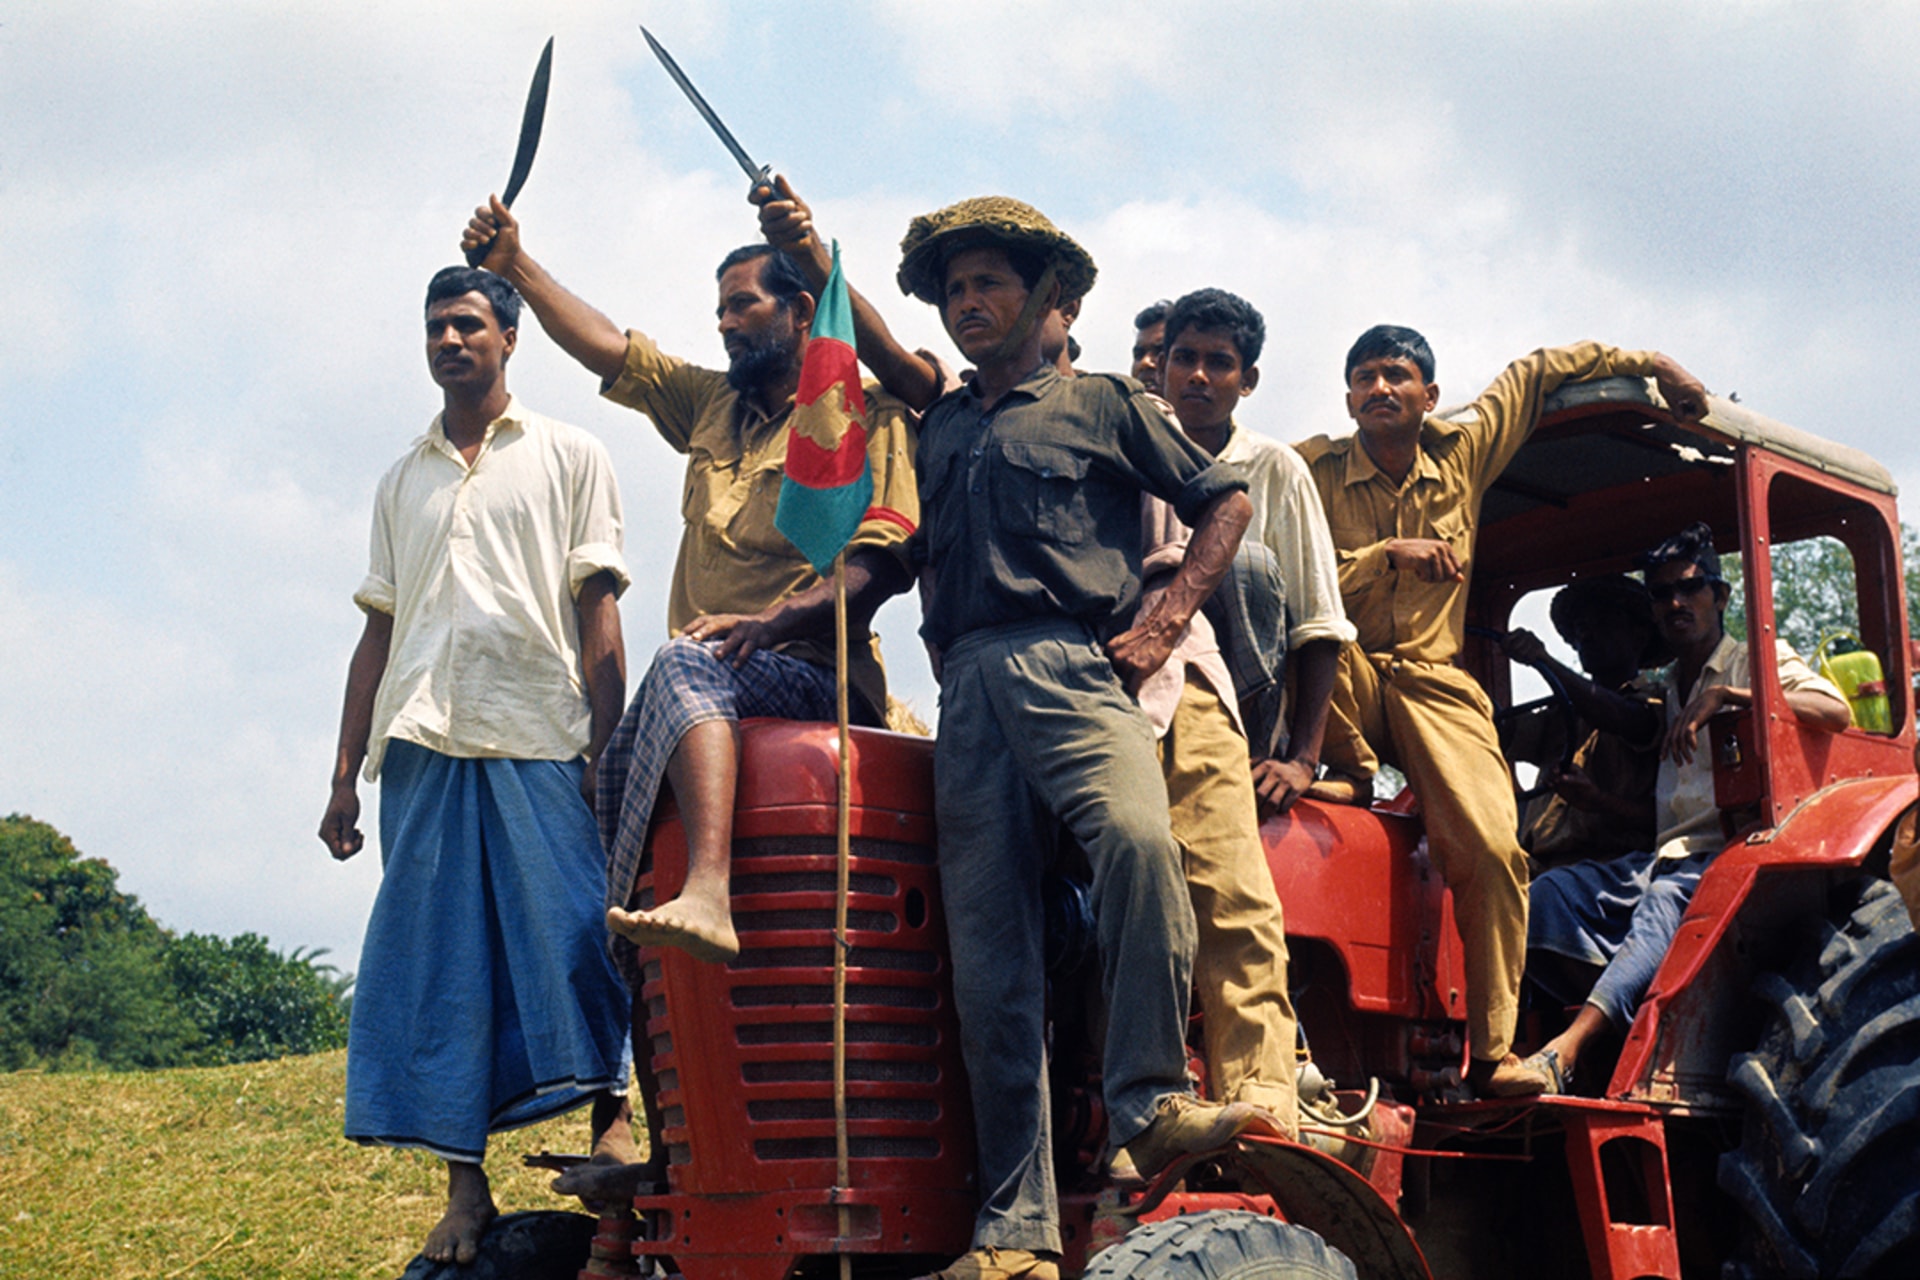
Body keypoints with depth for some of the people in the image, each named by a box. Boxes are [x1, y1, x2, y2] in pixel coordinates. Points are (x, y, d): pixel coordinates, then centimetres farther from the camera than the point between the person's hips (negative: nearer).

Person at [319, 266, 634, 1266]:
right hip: (420, 741, 3)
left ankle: (613, 1118, 3)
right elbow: (378, 632, 20)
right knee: (435, 962, -1)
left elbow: (599, 616, 3)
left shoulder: (567, 458, 11)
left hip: (539, 743, -3)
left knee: (566, 940, -10)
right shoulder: (403, 482, 22)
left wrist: (605, 754, -7)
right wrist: (344, 775, 13)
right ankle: (464, 1184, 2)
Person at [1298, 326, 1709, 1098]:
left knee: (1491, 845, -21)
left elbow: (1536, 373, 20)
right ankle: (1352, 768, -13)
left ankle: (1492, 1054, -16)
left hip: (1433, 685, 1)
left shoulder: (1464, 450, 6)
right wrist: (1386, 555, -21)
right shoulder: (1313, 470, -3)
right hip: (1347, 681, -1)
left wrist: (1653, 365, 21)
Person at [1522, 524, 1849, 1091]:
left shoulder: (1759, 662, 9)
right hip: (1661, 858, 7)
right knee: (1552, 889, -21)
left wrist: (1724, 695, -18)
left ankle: (1564, 1051, -55)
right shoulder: (1665, 691, 28)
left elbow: (1836, 713, -12)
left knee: (1666, 900, -38)